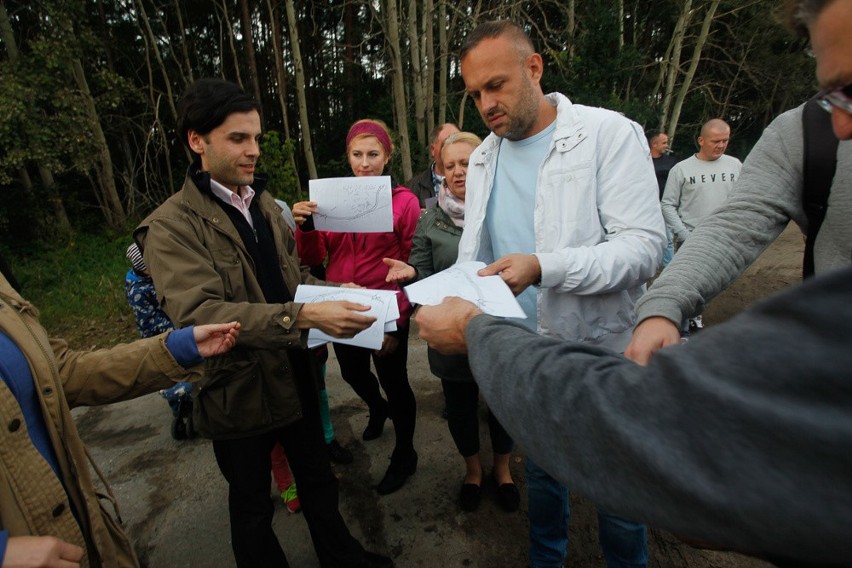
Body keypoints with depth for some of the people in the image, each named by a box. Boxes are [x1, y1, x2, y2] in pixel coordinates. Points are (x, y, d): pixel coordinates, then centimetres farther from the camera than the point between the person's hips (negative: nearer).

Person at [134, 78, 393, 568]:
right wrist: (305, 316, -40)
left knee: (319, 480, 25)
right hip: (241, 392, -6)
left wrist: (336, 291, -8)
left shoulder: (266, 205, 7)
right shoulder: (172, 226, -16)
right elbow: (198, 312, -29)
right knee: (253, 508, 18)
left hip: (297, 376, 6)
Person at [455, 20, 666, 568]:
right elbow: (473, 256, 7)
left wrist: (543, 268, -31)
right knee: (541, 472, 24)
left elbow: (645, 244, -19)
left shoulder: (610, 133, -11)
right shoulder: (484, 158, 6)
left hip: (600, 356, -4)